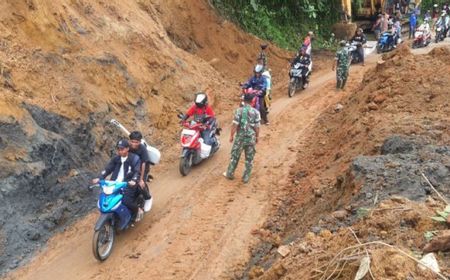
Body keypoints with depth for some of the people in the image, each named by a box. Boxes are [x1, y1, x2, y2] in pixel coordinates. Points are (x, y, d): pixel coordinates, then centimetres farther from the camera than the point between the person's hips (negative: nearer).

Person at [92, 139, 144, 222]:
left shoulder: (135, 158, -5)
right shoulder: (116, 158, 12)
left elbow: (137, 171, -15)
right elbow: (107, 169, 8)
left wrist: (134, 180, -35)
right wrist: (99, 178, -7)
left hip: (128, 184, -6)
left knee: (126, 201, -27)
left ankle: (138, 210, 4)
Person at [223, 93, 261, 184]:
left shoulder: (239, 111, -9)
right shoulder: (256, 112, -4)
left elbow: (235, 125, -10)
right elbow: (257, 126, -3)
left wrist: (231, 135, -1)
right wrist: (257, 136, 10)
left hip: (240, 137, -1)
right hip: (251, 137, 1)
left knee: (235, 156, 13)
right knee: (249, 158, 10)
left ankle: (230, 174, 24)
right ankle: (246, 177, 15)